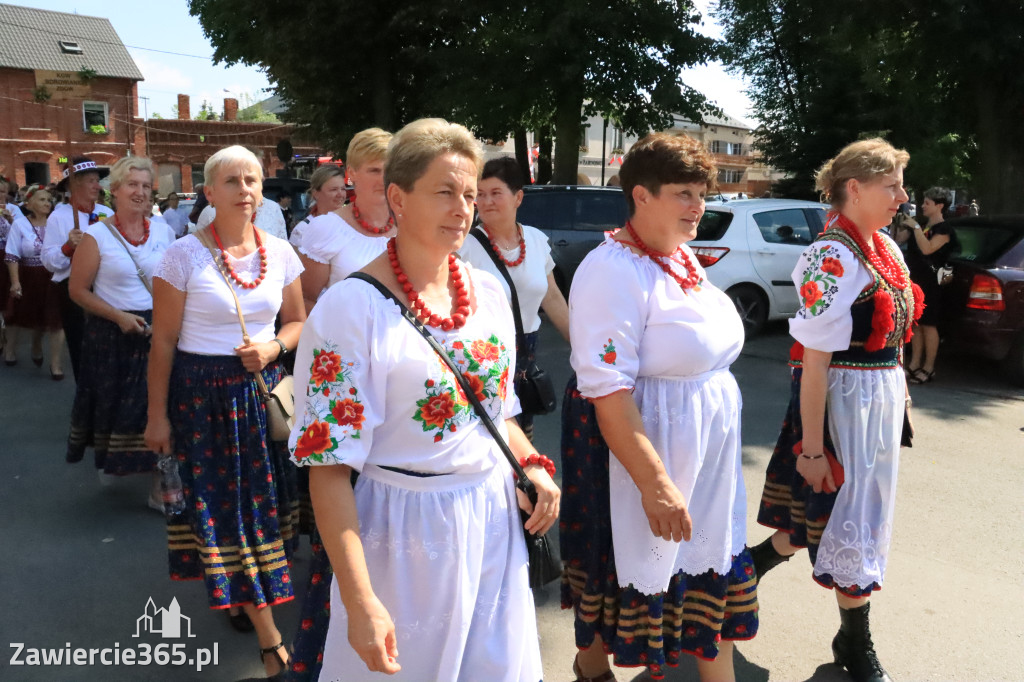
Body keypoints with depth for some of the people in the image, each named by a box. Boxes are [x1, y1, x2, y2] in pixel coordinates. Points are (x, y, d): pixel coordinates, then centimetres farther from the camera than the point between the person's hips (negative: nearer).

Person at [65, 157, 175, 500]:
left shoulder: (164, 232, 4)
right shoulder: (96, 236, -5)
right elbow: (78, 290, -4)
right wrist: (118, 316, -14)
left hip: (159, 332, 2)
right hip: (113, 336, -2)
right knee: (117, 407, 8)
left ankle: (161, 485, 10)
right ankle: (114, 461, 37)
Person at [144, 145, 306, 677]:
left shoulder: (280, 253, 1)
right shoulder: (184, 254, -9)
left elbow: (297, 321, 11)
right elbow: (163, 341, -6)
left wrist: (273, 346, -10)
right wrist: (158, 414, -5)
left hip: (262, 390, 3)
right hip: (202, 394, -3)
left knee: (261, 500, 9)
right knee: (223, 506, 0)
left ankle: (241, 598, 37)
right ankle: (270, 639, 9)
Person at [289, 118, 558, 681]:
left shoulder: (489, 292, 3)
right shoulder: (351, 308, -16)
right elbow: (329, 466, -17)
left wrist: (533, 465, -2)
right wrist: (360, 603, -20)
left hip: (494, 516, 6)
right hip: (405, 532, -5)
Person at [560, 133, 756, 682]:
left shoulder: (683, 256, 7)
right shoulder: (614, 271, -21)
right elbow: (607, 392, -27)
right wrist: (655, 483, -28)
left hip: (706, 453, 8)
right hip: (637, 447, -8)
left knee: (713, 568, 16)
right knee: (627, 571, 10)